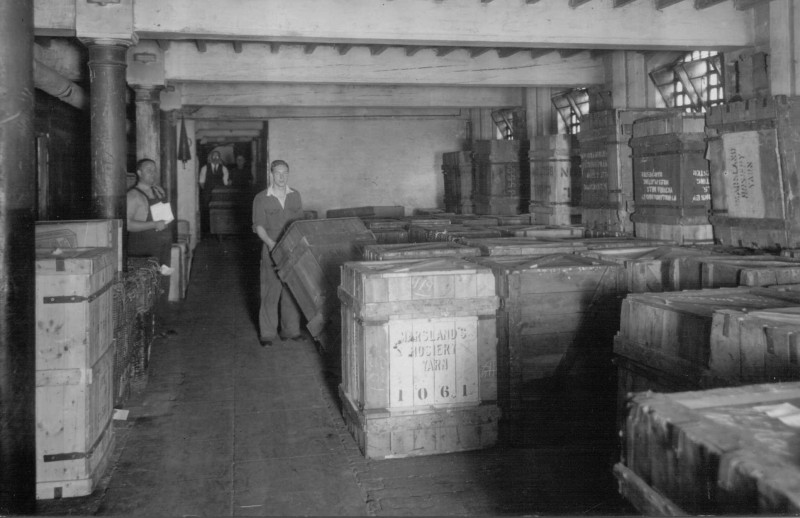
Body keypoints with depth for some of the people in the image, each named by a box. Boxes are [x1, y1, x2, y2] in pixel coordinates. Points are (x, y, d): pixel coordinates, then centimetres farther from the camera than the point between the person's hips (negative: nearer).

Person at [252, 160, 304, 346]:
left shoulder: (295, 196, 9)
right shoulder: (261, 198, -2)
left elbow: (300, 222, 13)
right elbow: (258, 226, -6)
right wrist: (270, 242, -21)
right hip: (272, 251, -3)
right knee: (270, 291, -3)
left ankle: (291, 330, 16)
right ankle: (267, 333, 5)